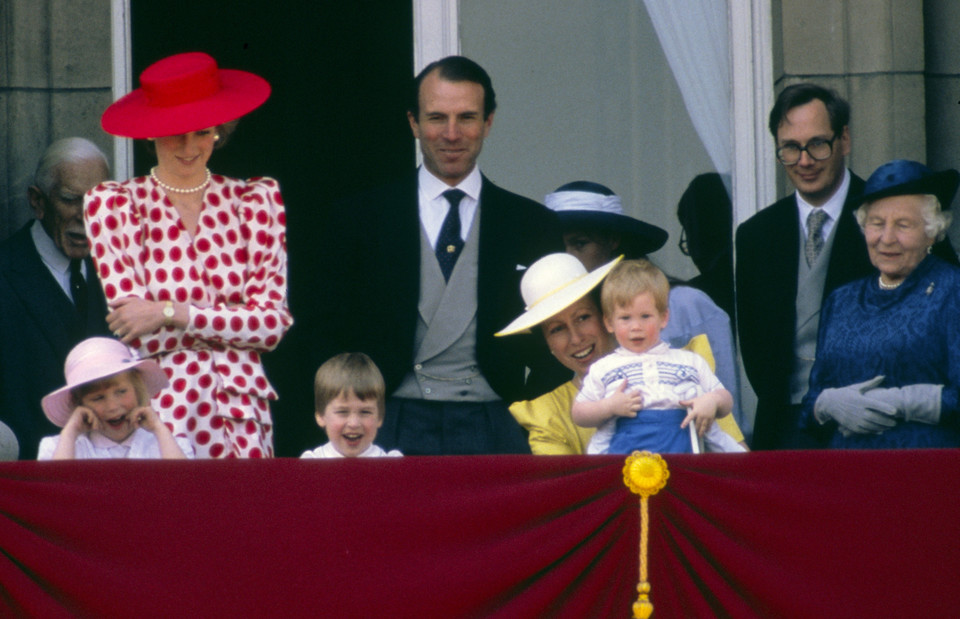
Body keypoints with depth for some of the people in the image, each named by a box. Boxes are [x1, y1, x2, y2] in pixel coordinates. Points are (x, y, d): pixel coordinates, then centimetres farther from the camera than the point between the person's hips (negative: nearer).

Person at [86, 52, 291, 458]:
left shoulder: (255, 200, 8)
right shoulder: (113, 205, 3)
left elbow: (273, 323, -1)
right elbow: (137, 331, -4)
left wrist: (171, 313, -9)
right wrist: (232, 322, -5)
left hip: (243, 414, 2)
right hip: (159, 412, -2)